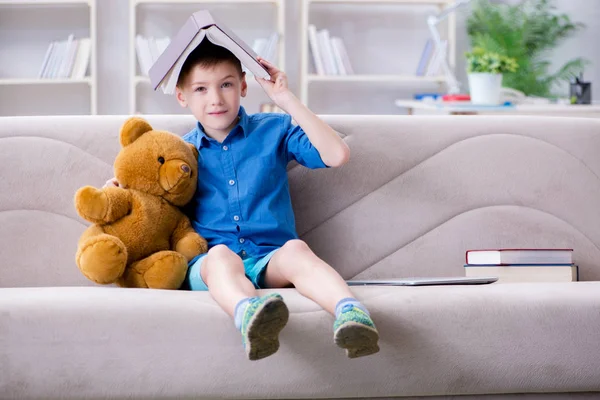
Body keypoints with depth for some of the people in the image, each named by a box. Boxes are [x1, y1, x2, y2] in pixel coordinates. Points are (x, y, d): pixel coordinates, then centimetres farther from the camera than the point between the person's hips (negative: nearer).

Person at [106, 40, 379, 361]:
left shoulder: (274, 130, 13)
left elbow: (337, 155, -2)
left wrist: (287, 100, 0)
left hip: (269, 261, 0)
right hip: (207, 265, 0)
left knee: (295, 250, -36)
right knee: (221, 255, -37)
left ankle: (350, 314, -65)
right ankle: (249, 316, -72)